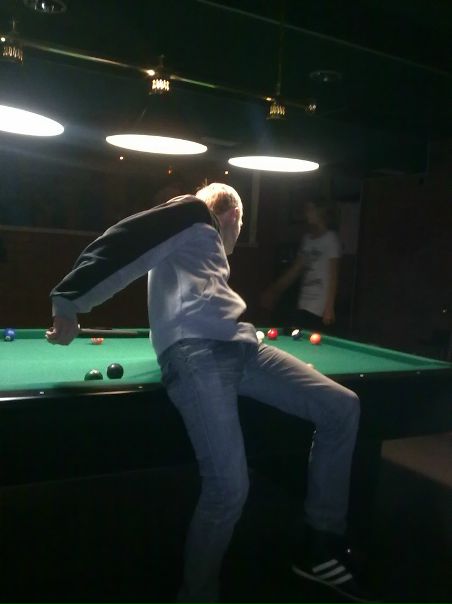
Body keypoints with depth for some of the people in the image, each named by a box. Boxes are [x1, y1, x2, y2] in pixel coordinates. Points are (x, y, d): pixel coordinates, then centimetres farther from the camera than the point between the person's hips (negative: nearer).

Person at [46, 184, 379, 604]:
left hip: (238, 345, 9)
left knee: (343, 408, 2)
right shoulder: (193, 214, 10)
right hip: (195, 349, -9)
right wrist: (70, 301, -13)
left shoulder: (205, 244, 37)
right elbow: (124, 242, -4)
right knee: (229, 486, -23)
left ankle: (320, 552, 8)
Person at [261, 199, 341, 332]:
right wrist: (275, 290, 15)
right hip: (303, 306, 7)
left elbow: (333, 275, -12)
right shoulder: (307, 238, 13)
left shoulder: (330, 239, -9)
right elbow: (296, 269, 19)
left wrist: (329, 307, -16)